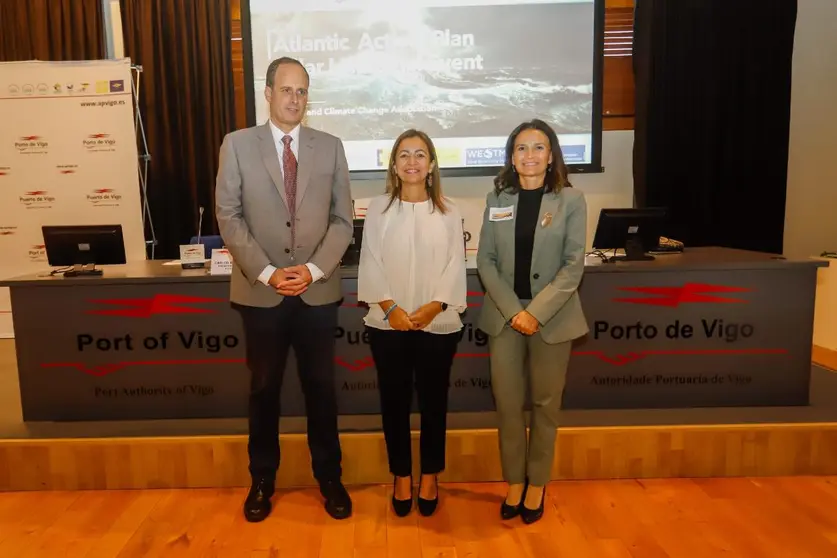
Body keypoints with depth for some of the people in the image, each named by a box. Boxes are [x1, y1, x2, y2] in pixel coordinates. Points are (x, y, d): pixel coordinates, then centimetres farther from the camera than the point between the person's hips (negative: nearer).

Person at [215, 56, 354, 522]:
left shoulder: (330, 147, 5)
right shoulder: (237, 145, 2)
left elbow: (343, 219, 2)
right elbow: (229, 217, -3)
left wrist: (314, 269, -11)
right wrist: (266, 272, -12)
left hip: (319, 291, 1)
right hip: (260, 291, 0)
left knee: (321, 387, 10)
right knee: (264, 389, 11)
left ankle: (329, 477, 27)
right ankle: (262, 480, 30)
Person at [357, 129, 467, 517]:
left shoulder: (448, 213, 3)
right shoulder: (378, 209, 2)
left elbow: (455, 267, -1)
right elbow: (371, 264, -1)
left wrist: (432, 308, -13)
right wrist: (390, 308, -12)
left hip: (438, 324, 0)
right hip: (388, 323, 0)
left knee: (433, 402, 10)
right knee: (394, 401, 9)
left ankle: (429, 477, 27)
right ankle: (402, 477, 26)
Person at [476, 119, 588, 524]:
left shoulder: (571, 200, -2)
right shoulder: (497, 199, 4)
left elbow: (574, 265, -6)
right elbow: (485, 261, 1)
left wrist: (537, 311, -14)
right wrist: (514, 310, -11)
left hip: (552, 316, -1)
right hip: (504, 315, 2)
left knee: (545, 403, 9)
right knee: (507, 403, 7)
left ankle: (537, 483, 27)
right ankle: (514, 481, 25)